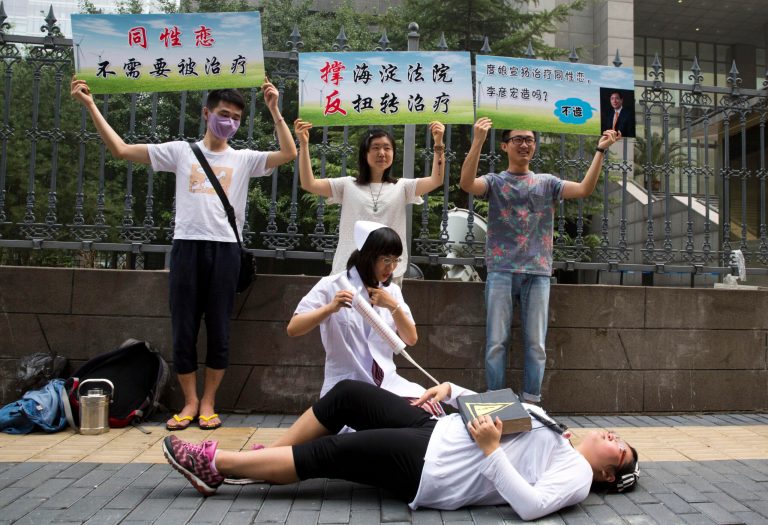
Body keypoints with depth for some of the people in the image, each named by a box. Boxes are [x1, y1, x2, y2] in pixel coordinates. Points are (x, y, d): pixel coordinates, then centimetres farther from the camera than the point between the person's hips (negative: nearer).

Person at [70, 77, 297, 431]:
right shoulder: (181, 151, 10)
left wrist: (273, 110, -8)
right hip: (186, 247, 0)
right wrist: (90, 106, 3)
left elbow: (289, 154, -3)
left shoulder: (244, 159, 11)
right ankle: (190, 402, 18)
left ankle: (208, 403, 17)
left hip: (225, 250, 0)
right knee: (183, 330, 3)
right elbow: (122, 150, 7)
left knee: (219, 330, 4)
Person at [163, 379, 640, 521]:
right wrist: (451, 390, 7)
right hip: (434, 432, 8)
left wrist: (491, 450, -25)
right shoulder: (550, 428, 21)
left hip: (428, 472, -8)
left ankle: (215, 465, -3)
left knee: (327, 454, -14)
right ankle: (264, 460, 8)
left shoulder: (576, 478, -2)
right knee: (348, 393, -3)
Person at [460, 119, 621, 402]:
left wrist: (600, 150, -5)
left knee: (536, 344, 2)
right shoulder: (495, 181, 9)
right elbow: (467, 184, -12)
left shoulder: (547, 183, 16)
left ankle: (531, 403, 11)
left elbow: (584, 189, 2)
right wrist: (478, 141, -22)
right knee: (496, 342, -2)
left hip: (538, 272, 2)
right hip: (501, 270, -2)